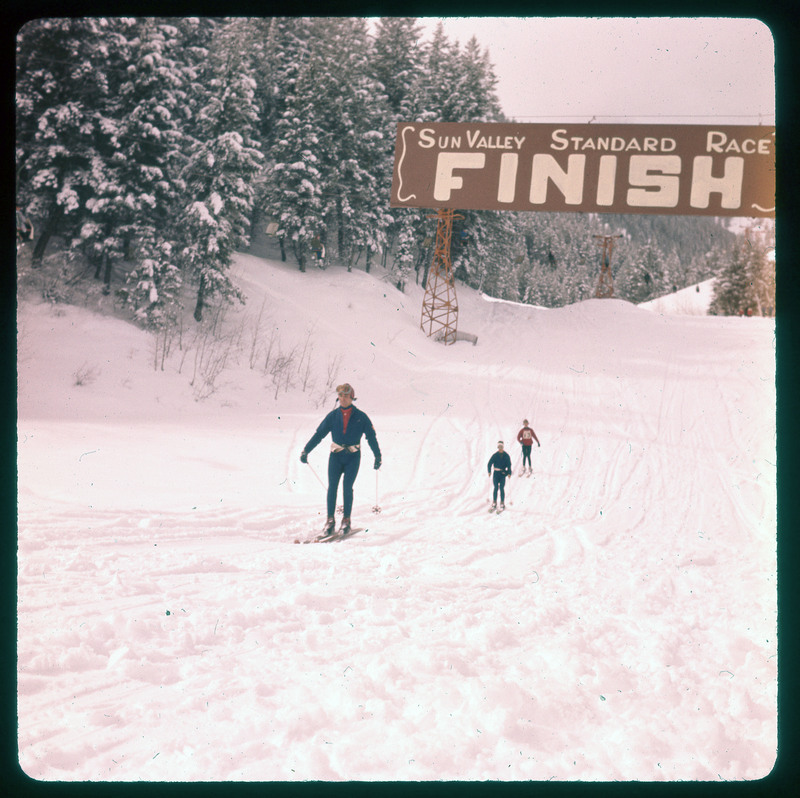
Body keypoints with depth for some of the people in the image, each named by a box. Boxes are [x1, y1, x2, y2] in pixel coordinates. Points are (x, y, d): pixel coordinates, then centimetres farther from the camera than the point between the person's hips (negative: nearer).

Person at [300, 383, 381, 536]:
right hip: (336, 456, 2)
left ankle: (346, 520, 1)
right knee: (332, 486, -5)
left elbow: (371, 436, 4)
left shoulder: (360, 417, 0)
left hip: (353, 456, -2)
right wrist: (306, 451, -1)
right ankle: (330, 521, 2)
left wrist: (377, 456, 0)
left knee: (347, 486, -10)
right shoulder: (333, 415, 4)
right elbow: (319, 434, 5)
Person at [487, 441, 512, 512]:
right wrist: (489, 471, -14)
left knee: (502, 488, -3)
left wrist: (509, 473, -12)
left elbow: (509, 465, 1)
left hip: (503, 473, 0)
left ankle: (502, 503, 4)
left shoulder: (506, 456, 0)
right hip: (496, 473, 0)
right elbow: (490, 463, -1)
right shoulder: (495, 455, 0)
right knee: (496, 488, -1)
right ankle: (494, 503, 7)